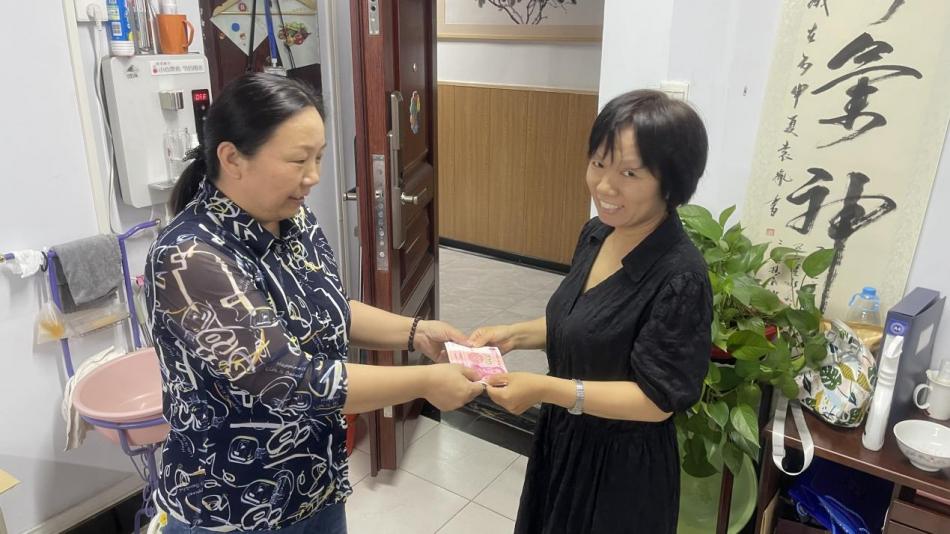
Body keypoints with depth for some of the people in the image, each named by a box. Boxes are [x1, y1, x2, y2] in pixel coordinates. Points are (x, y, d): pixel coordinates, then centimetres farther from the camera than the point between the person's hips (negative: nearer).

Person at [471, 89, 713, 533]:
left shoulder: (679, 277, -28)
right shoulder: (597, 234, -5)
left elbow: (657, 399, -25)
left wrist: (546, 389, -31)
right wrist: (515, 334, -6)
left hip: (621, 465, -7)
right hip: (564, 439, 7)